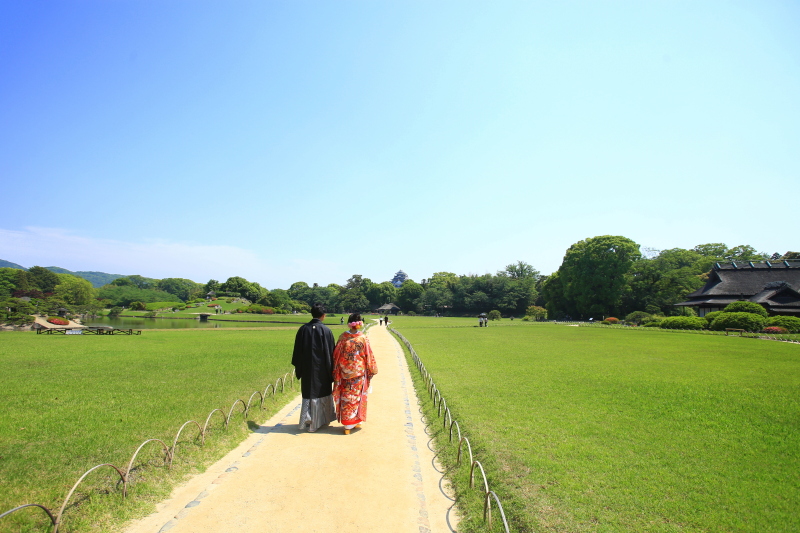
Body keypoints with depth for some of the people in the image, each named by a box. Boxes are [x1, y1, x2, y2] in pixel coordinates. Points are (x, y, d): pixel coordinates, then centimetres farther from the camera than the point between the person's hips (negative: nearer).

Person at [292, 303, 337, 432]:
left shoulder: (303, 329, -4)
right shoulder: (326, 331, -12)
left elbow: (297, 351, 2)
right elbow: (330, 352, -7)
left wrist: (298, 369, 12)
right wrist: (331, 371, 3)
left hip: (307, 369, 2)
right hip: (322, 369, -2)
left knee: (308, 393, 11)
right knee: (323, 392, 14)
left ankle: (309, 421, 13)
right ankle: (325, 419, 25)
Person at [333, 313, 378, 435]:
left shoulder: (343, 337, -7)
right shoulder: (363, 338, -11)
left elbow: (336, 355, -1)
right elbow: (368, 356, -5)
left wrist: (336, 372, 9)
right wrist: (371, 370, 7)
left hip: (345, 373, 1)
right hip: (359, 372, -1)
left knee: (346, 397, 10)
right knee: (356, 396, 12)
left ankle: (347, 425, 17)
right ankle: (355, 421, 21)